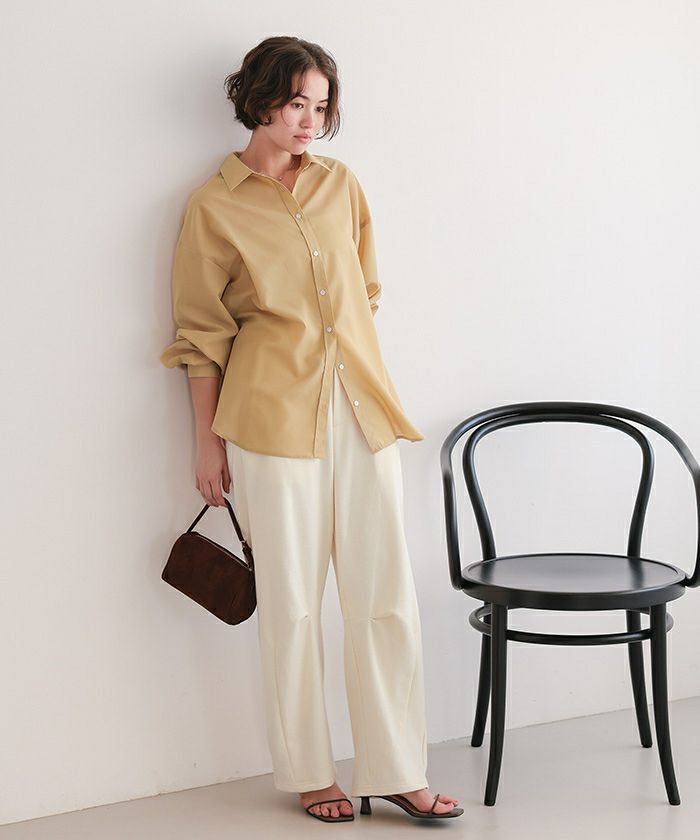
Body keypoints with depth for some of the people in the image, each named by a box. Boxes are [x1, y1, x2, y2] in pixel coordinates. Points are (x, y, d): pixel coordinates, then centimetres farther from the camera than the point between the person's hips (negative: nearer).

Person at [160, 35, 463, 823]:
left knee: (386, 595, 3)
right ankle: (308, 773, 19)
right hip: (275, 417, -4)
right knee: (292, 602, 4)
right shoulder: (213, 205, -1)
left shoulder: (342, 184, 11)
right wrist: (208, 442, 0)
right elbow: (202, 334, 1)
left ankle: (395, 770, 14)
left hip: (362, 410, 4)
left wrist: (366, 390, 13)